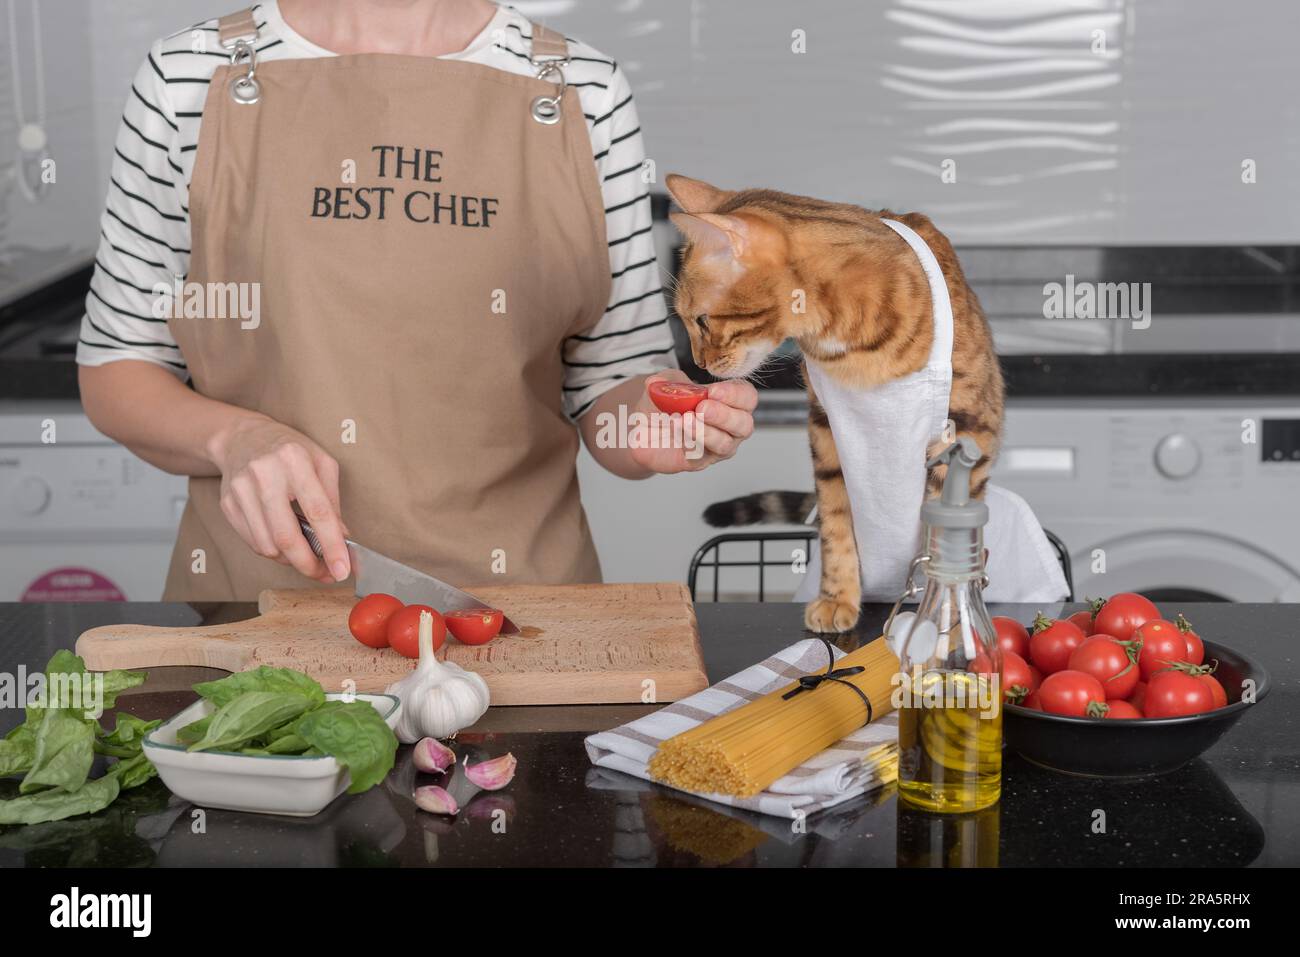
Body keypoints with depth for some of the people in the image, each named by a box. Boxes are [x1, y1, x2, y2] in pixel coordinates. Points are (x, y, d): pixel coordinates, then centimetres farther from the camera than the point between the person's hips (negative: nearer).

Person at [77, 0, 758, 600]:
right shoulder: (190, 77, -3)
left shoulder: (584, 94, -1)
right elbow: (114, 369, 2)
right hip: (256, 586, 0)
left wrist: (653, 426, -19)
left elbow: (610, 384, 3)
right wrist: (235, 437, -18)